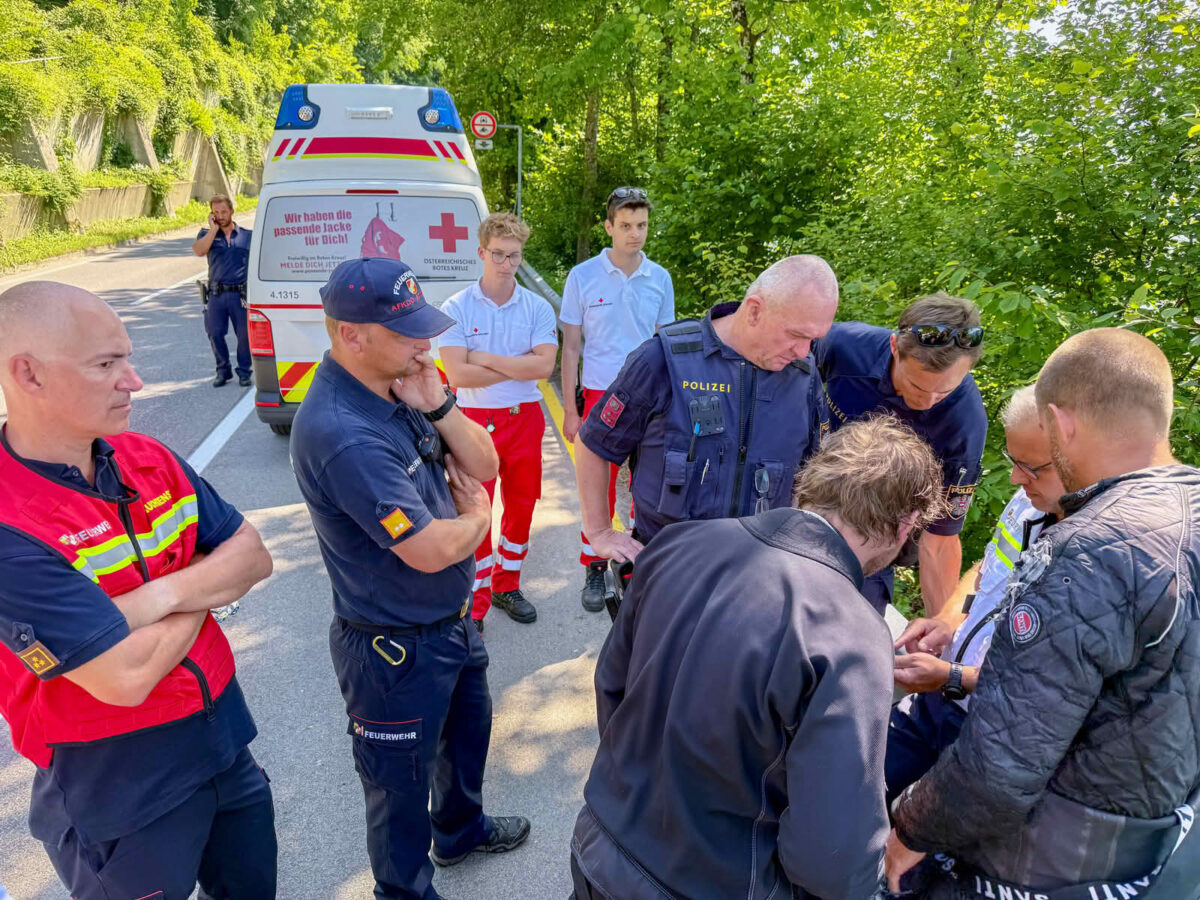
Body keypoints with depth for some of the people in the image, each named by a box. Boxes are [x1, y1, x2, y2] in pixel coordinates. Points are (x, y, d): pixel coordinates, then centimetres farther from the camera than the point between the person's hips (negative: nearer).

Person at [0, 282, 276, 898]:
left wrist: (162, 596, -22)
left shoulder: (148, 459, -5)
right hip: (117, 787, -6)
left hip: (223, 733, 6)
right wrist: (206, 587, -12)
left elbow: (253, 556, -3)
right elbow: (127, 676, -29)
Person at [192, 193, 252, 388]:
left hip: (241, 293, -1)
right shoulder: (207, 234, 10)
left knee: (244, 333, 0)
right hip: (216, 294, 1)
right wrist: (214, 228, -7)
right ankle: (223, 370, 20)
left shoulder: (247, 235, 9)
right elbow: (198, 251, -11)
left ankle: (244, 371, 15)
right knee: (215, 333, 4)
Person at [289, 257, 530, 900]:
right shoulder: (341, 431, -32)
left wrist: (436, 406, -17)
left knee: (468, 729, 30)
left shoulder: (399, 386, -3)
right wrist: (478, 516, -9)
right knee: (401, 780, 16)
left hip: (452, 621, 9)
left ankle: (460, 827, 58)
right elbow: (432, 550, -31)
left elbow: (483, 466, 0)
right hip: (396, 649, -9)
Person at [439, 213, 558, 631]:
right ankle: (474, 603, 14)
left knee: (521, 506, 13)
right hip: (475, 421, -2)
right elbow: (457, 374, -15)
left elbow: (544, 365, -13)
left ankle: (507, 586, 32)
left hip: (525, 420, 3)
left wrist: (485, 359, -14)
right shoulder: (456, 308, -5)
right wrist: (517, 367, -11)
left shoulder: (538, 308, 1)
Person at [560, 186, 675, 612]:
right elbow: (571, 347, 1)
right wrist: (570, 409, -2)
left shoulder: (660, 279, 5)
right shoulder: (583, 277, -2)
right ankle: (594, 569, 20)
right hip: (601, 396, -2)